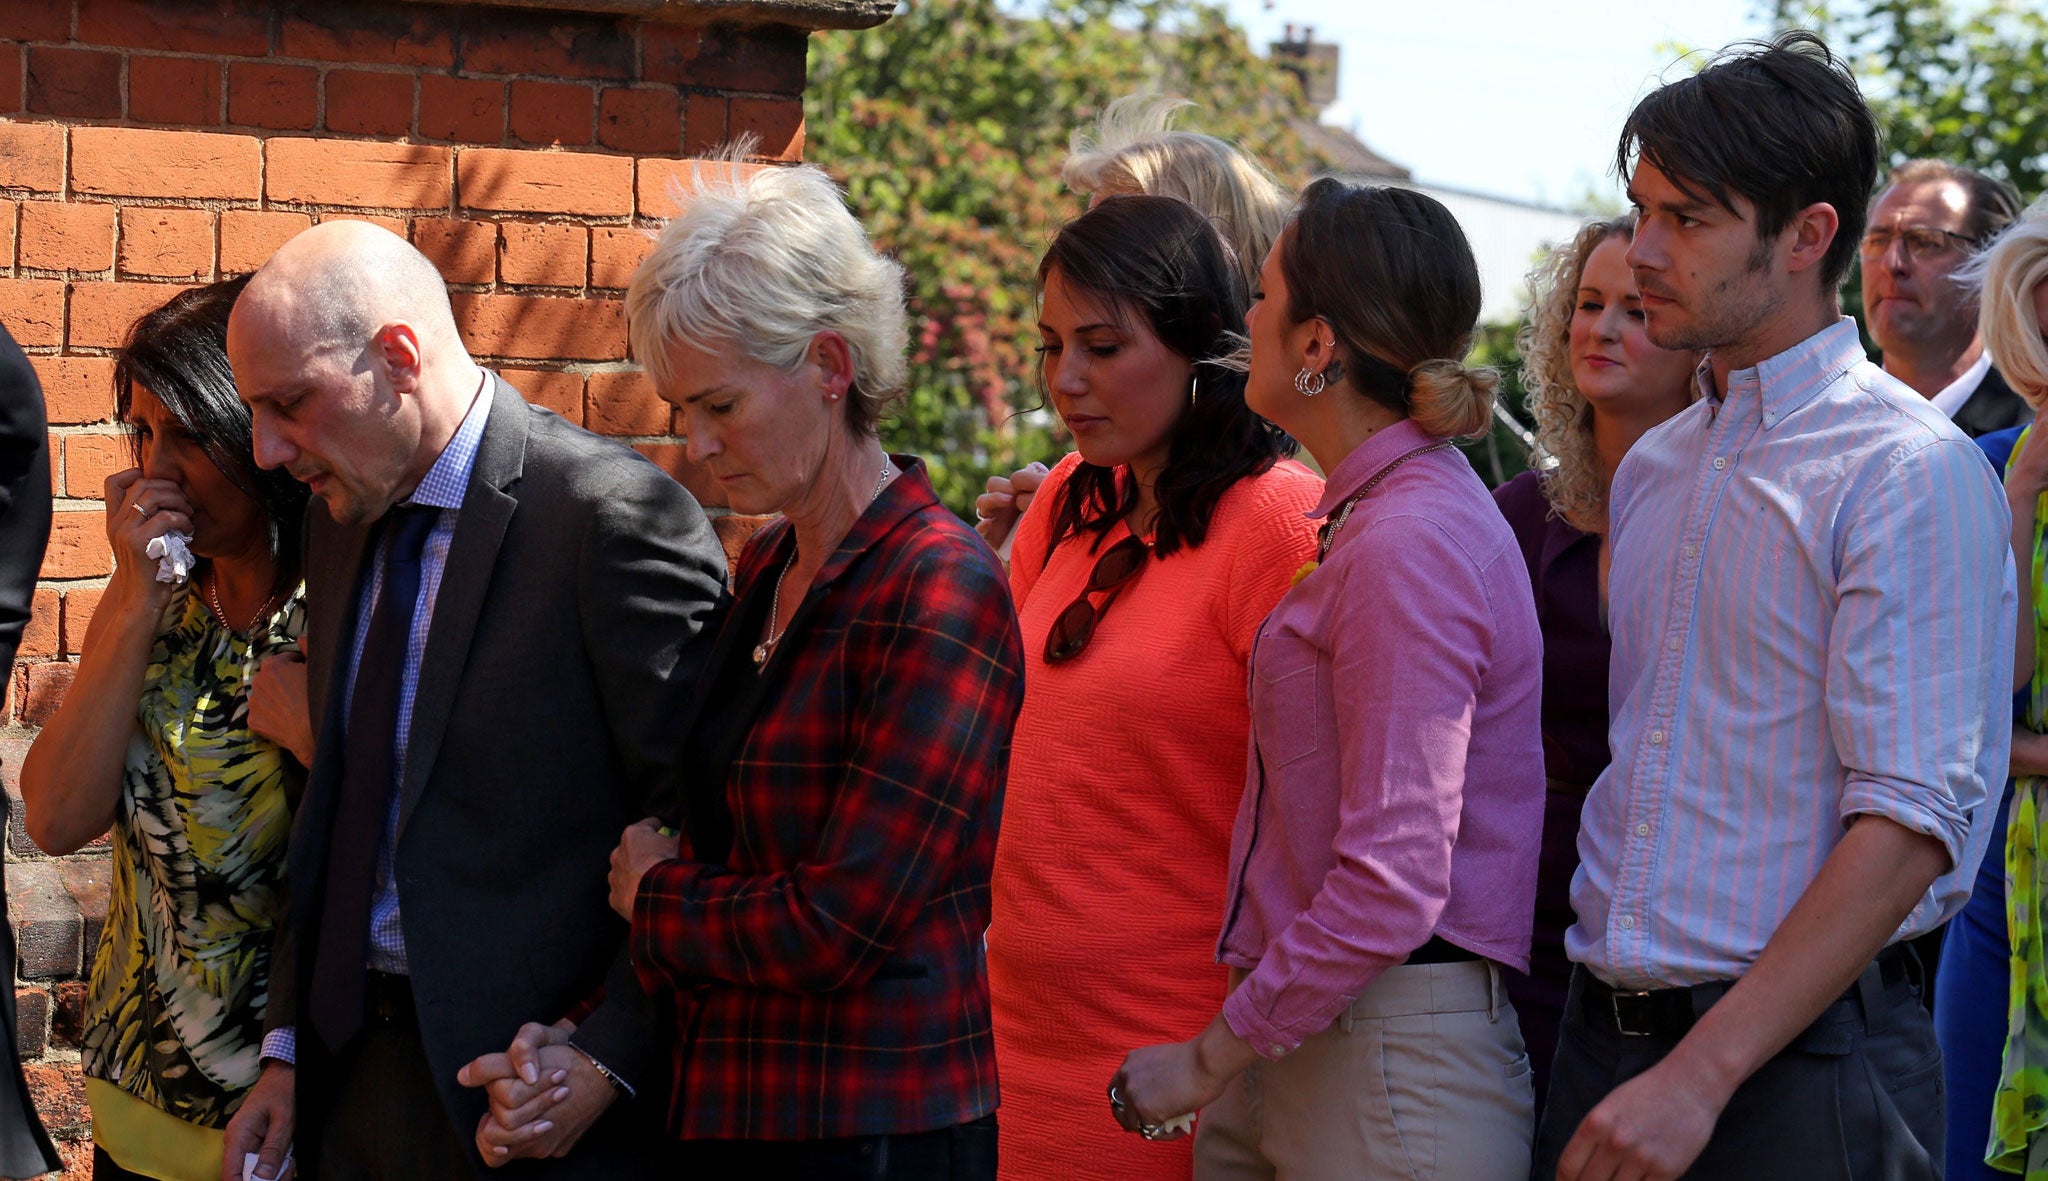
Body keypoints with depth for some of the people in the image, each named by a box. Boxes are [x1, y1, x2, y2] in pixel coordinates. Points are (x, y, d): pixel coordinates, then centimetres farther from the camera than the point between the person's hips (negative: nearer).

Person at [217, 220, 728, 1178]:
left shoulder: (616, 516, -15)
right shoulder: (341, 521, 10)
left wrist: (607, 1060, -19)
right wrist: (290, 1044, 10)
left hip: (539, 1090, -7)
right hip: (359, 1069, 7)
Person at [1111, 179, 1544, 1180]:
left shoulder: (1408, 547, -17)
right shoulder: (1373, 517, 13)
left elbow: (1391, 885, -22)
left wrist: (1211, 1058, -15)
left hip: (1391, 1073, -9)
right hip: (1299, 1047, 9)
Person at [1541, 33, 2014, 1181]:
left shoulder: (1911, 472, -10)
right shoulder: (1651, 467, 14)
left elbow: (1913, 822, -17)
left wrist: (1699, 1076, -20)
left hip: (1800, 1059, -6)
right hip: (1607, 1035, 6)